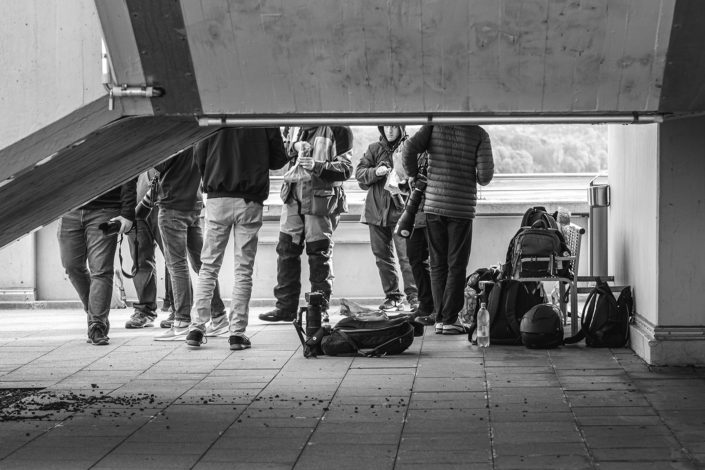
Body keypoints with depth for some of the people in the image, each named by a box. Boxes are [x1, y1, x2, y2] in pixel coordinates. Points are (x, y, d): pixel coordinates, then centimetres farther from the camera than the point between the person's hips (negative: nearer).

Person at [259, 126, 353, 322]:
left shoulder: (337, 129, -10)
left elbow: (346, 168, -11)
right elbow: (284, 148, 24)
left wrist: (318, 166, -25)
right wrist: (294, 146, 1)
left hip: (320, 198, -6)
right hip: (294, 196, 6)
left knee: (319, 253, 0)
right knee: (286, 249, 7)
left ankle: (320, 309, 9)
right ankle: (285, 307, 15)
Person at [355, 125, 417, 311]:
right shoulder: (374, 149, 12)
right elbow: (359, 173, 6)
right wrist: (375, 172, -12)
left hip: (401, 208, -4)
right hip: (377, 209, 4)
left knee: (406, 254, -11)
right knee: (382, 255, 7)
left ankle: (413, 296, -5)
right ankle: (392, 296, 14)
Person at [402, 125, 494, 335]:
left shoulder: (433, 125, 0)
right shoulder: (480, 134, -4)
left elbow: (410, 149, -11)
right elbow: (485, 176, -11)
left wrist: (414, 176, 5)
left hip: (433, 206, 2)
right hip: (462, 209, -2)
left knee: (437, 264, 11)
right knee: (457, 266, 5)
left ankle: (440, 318, 11)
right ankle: (450, 319, 2)